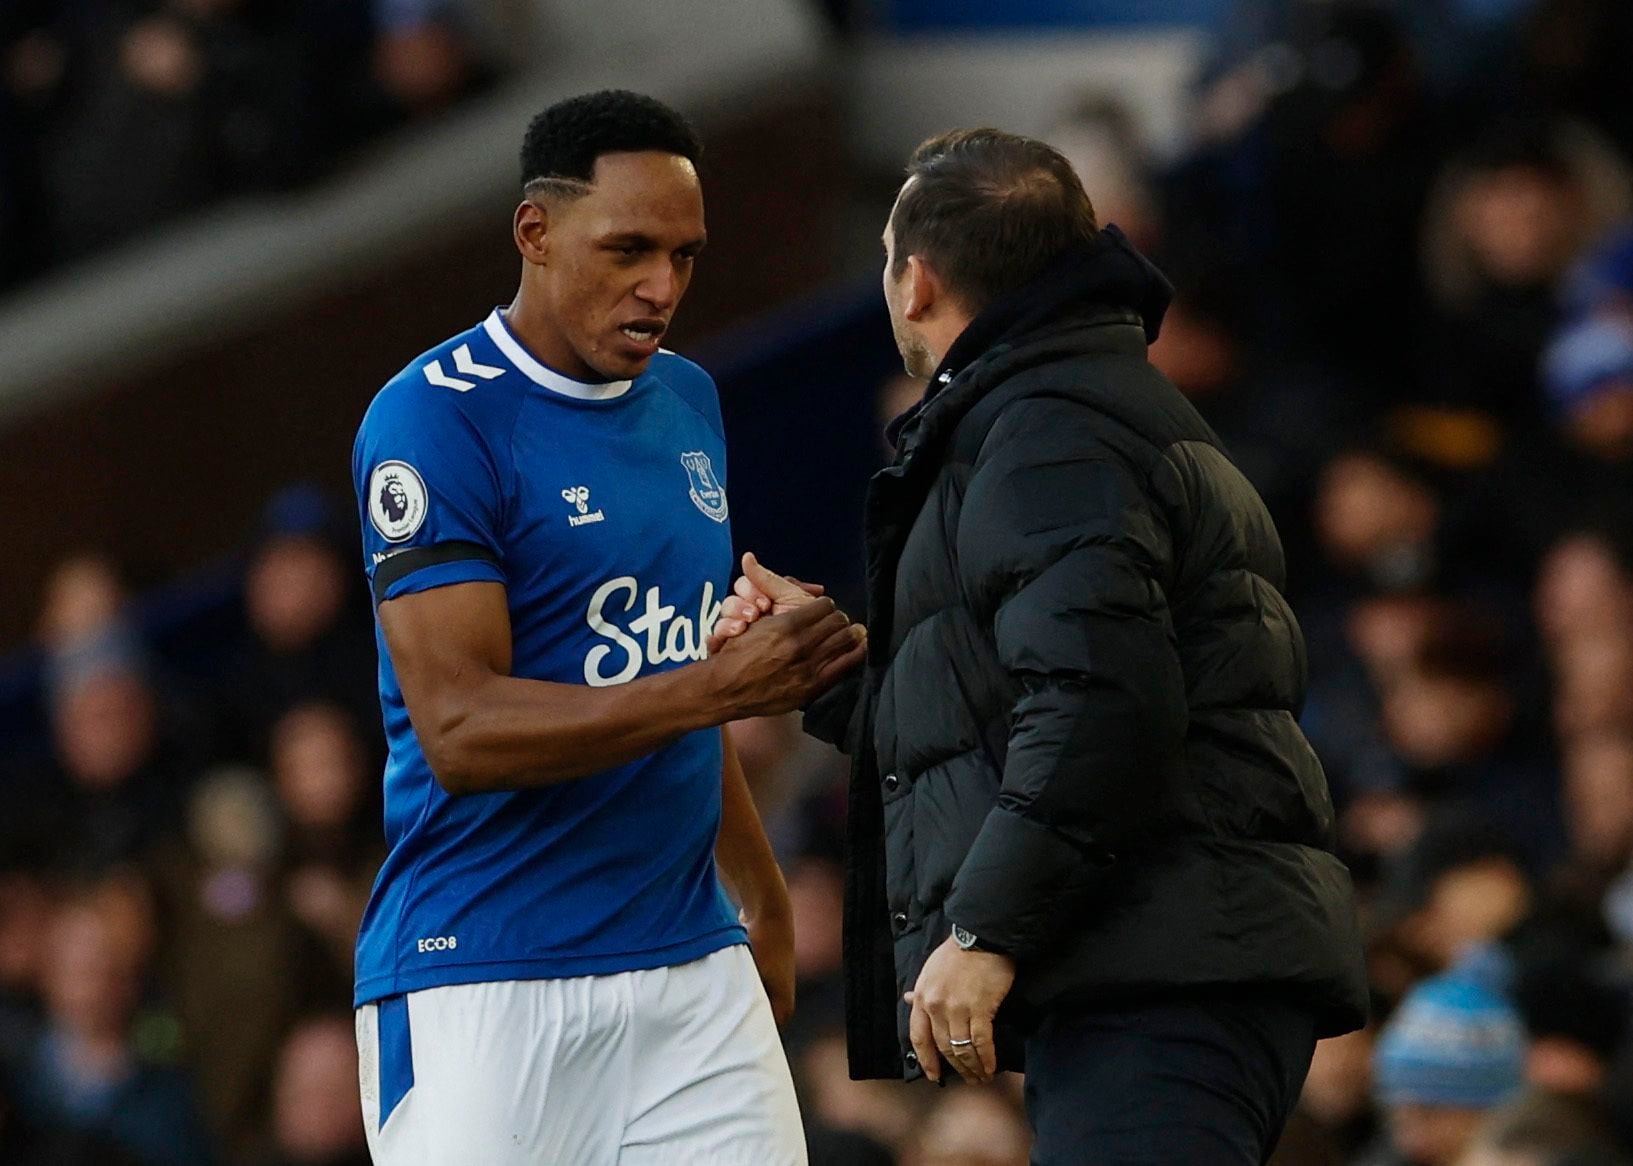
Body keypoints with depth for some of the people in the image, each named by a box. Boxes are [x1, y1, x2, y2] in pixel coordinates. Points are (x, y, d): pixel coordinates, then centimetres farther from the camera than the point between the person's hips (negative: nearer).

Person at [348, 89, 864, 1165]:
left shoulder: (687, 402, 14)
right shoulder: (435, 420, -10)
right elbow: (460, 732, -19)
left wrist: (764, 902, 24)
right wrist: (722, 687, -25)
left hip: (690, 967, 7)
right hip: (481, 985, -7)